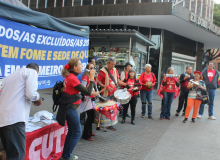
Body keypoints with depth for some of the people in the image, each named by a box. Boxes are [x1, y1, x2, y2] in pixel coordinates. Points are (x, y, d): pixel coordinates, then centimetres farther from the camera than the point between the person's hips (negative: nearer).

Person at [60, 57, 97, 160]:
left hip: (67, 107, 10)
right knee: (77, 133, 2)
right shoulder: (73, 78, -21)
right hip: (71, 108, -10)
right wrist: (92, 78, -14)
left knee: (71, 131, 20)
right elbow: (88, 92, -21)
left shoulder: (69, 77, 8)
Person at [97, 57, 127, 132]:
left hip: (114, 93, 6)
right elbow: (98, 81, -13)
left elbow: (118, 80, 17)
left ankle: (110, 125, 25)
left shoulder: (115, 70, 10)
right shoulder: (102, 71, -11)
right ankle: (102, 126, 13)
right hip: (106, 95, -6)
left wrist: (125, 84, 6)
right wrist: (106, 87, -23)